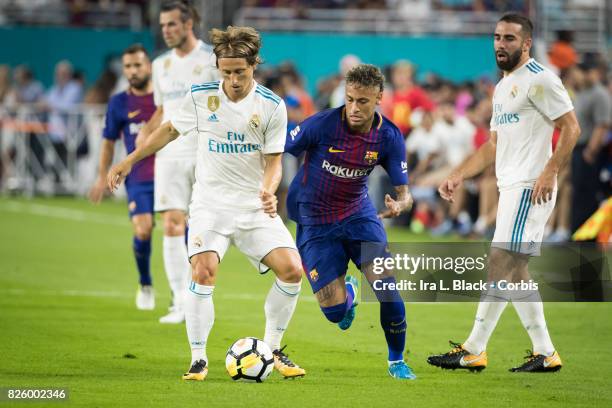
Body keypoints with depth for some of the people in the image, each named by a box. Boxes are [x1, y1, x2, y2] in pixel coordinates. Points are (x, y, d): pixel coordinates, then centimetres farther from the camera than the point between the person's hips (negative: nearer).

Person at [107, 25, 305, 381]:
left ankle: (272, 349, 8)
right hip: (211, 203, -1)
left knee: (291, 269, -13)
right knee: (204, 272, -23)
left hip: (256, 207, 1)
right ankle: (198, 359, -10)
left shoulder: (272, 106, -5)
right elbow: (170, 131, 14)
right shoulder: (201, 97, -3)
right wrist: (129, 161, 15)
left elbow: (273, 162, -2)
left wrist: (268, 191, -23)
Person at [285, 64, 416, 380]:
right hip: (316, 223, -2)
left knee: (387, 286, -18)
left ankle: (397, 361, 6)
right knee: (335, 312, -6)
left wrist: (399, 205, -33)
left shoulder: (389, 138, -13)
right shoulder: (321, 125, -21)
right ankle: (349, 292, 35)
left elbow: (404, 193, -10)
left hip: (359, 214, 2)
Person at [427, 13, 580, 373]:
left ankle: (474, 350, -10)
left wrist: (550, 172, -22)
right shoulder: (503, 88, 20)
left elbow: (571, 127, -13)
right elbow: (494, 146, 25)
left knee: (501, 263, -11)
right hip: (510, 187, 10)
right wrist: (458, 176, 15)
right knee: (515, 272, 8)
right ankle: (545, 353, 12)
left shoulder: (539, 80, -8)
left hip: (530, 187, -10)